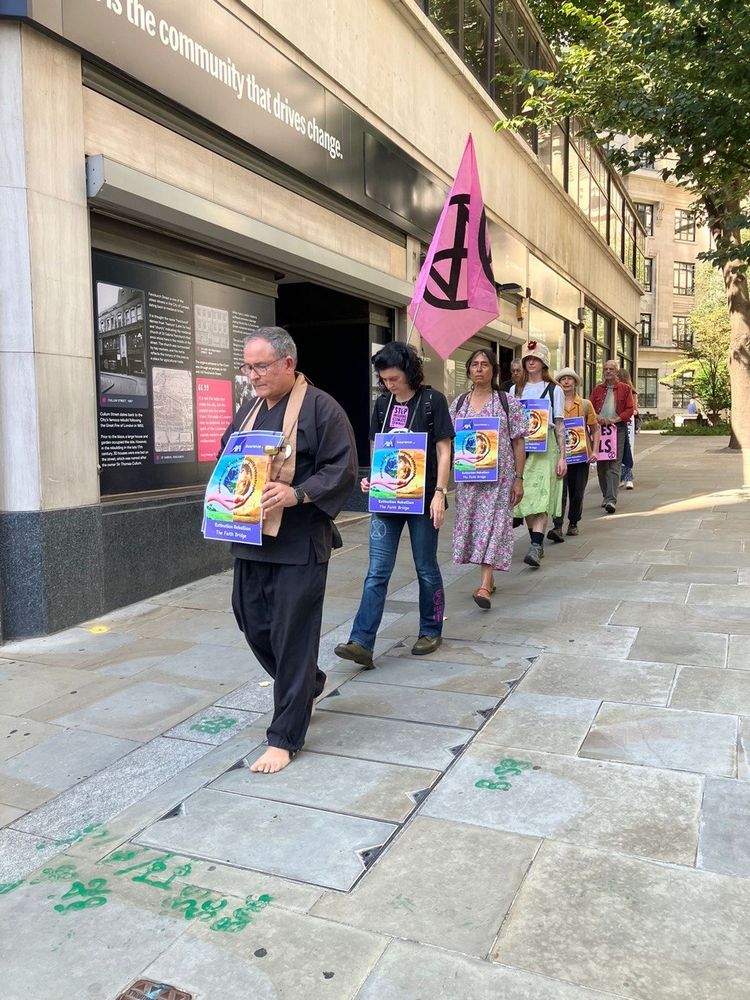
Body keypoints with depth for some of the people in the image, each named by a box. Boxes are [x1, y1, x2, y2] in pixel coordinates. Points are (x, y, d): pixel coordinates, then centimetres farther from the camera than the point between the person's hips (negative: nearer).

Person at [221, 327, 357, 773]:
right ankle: (310, 683, 41)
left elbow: (343, 470, -12)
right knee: (254, 626, 15)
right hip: (251, 539, 8)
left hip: (300, 543, -7)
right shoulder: (249, 409, 15)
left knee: (292, 637, -1)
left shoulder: (321, 409, -7)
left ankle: (285, 738, 12)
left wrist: (296, 494, -24)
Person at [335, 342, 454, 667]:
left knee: (426, 568, 10)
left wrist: (440, 493, -14)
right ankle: (362, 643, -4)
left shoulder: (432, 401, -5)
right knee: (377, 572, -1)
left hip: (422, 497, -4)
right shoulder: (383, 403, 9)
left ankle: (431, 631, 27)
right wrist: (371, 480, -1)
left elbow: (443, 450, -6)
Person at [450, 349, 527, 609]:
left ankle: (484, 585, -13)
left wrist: (519, 479, -5)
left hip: (499, 475, -4)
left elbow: (518, 443, -1)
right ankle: (488, 578, 21)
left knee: (492, 522, -9)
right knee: (471, 522, 6)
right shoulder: (458, 404, 8)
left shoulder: (508, 403, 0)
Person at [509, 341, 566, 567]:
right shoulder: (516, 390, 13)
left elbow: (559, 425, 3)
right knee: (526, 499, 3)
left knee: (541, 499, -13)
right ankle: (537, 544, 14)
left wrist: (562, 457, -3)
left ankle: (536, 547, -20)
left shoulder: (554, 390, 5)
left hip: (545, 448, -3)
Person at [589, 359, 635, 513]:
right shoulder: (597, 389, 15)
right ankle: (606, 496, 21)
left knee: (614, 465, -12)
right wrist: (599, 418, -11)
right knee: (601, 464, 6)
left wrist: (614, 420, -13)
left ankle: (611, 500, -19)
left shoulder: (625, 389, 8)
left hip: (618, 428, -3)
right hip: (599, 429, 3)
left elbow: (629, 410, 1)